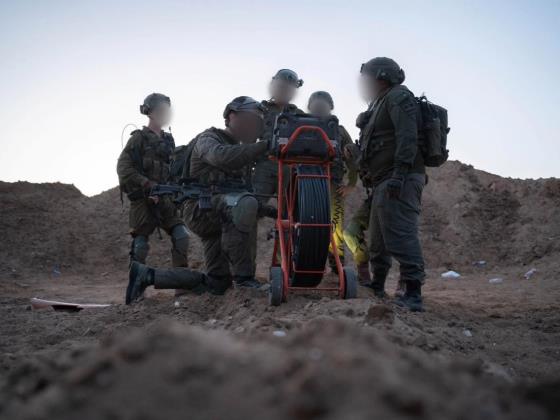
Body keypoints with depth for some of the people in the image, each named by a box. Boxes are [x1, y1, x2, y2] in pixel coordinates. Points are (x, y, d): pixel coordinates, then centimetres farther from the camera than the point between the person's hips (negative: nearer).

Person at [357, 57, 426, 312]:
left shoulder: (398, 96, -6)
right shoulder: (381, 104, 25)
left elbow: (407, 137, -19)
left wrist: (400, 173, -27)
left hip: (398, 181, -11)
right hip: (385, 182, 11)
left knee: (400, 233, -18)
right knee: (379, 238, 18)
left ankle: (413, 294, -21)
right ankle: (377, 286, 31)